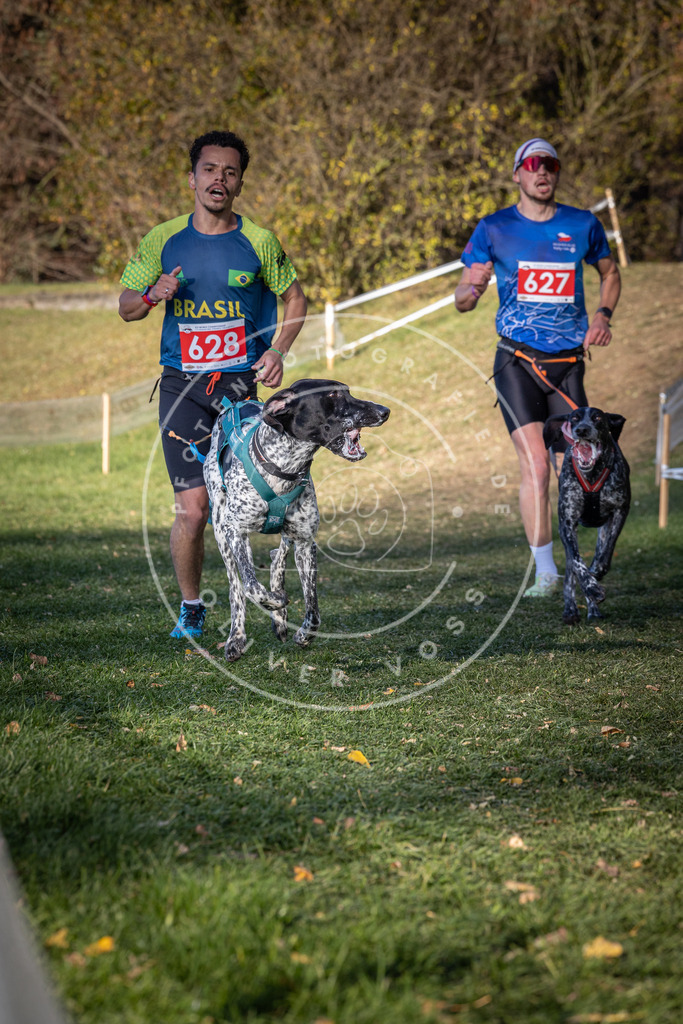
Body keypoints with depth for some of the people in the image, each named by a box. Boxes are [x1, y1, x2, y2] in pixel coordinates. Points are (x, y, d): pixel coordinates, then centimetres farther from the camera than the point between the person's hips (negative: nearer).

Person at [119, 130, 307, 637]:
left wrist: (278, 351, -1)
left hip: (240, 384, 0)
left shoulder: (259, 242, 2)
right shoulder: (163, 240, 5)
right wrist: (153, 295, -10)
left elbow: (296, 299, 14)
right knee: (192, 508, -8)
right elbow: (126, 306, 13)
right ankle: (190, 607, 9)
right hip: (181, 385, 0)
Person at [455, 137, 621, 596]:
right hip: (517, 362, -2)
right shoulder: (494, 229, 3)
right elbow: (462, 300, 5)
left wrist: (602, 316, 7)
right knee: (535, 464, -14)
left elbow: (610, 272, 25)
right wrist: (473, 288, -19)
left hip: (569, 361, 2)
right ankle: (545, 571, -6)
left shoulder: (584, 225, 7)